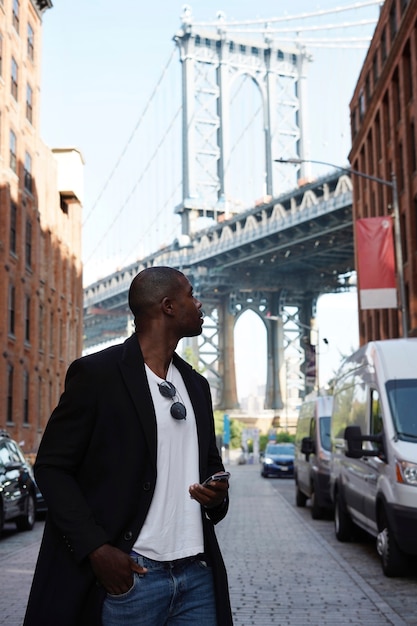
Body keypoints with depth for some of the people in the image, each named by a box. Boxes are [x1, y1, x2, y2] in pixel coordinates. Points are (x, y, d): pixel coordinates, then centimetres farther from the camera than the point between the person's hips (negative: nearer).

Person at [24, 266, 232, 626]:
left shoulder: (196, 384, 16)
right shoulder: (97, 373, -5)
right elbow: (51, 468, -6)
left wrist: (218, 495, 1)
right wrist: (96, 549, -16)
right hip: (128, 574, -5)